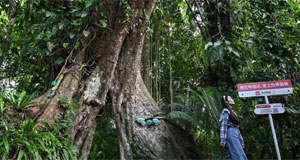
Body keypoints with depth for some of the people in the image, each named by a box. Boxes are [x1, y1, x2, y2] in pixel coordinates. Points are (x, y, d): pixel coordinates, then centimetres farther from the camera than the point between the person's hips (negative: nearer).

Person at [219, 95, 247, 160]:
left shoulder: (232, 111, 26)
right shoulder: (226, 111, 0)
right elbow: (223, 125, -10)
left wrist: (241, 141, 20)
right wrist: (223, 139, -19)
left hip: (236, 133, 9)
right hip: (231, 133, -9)